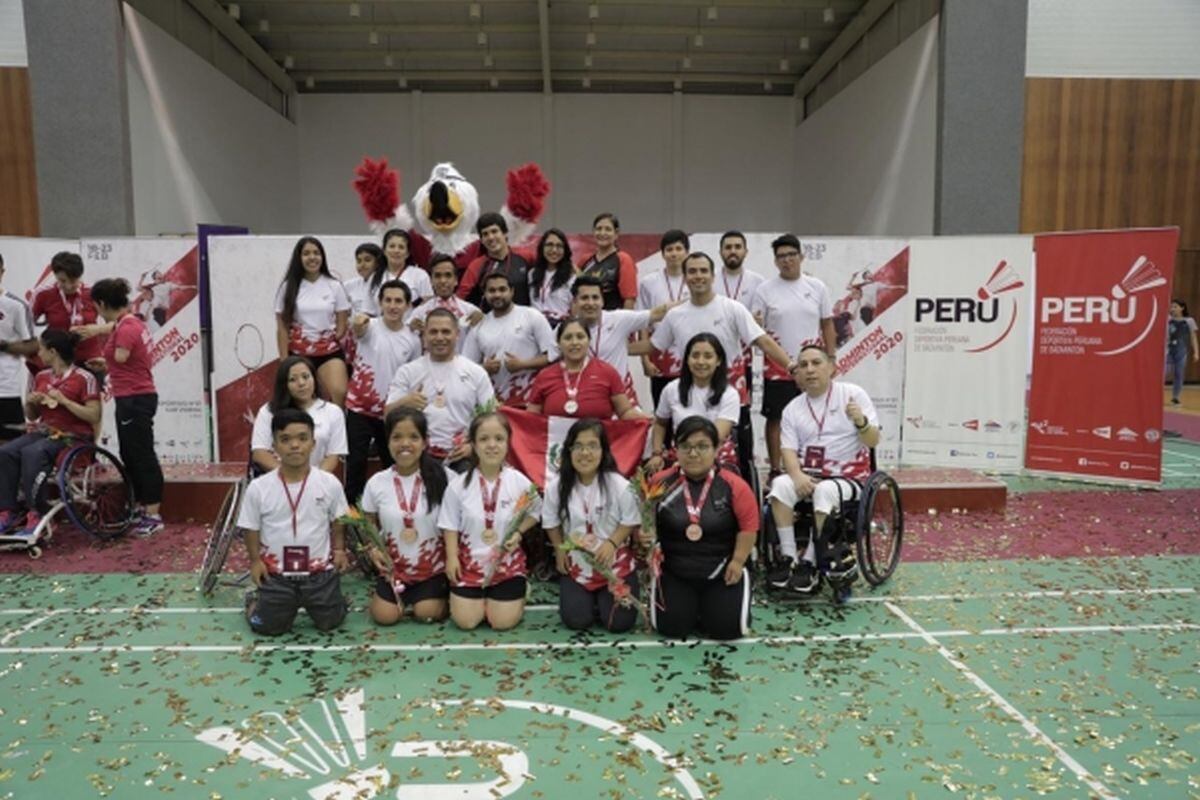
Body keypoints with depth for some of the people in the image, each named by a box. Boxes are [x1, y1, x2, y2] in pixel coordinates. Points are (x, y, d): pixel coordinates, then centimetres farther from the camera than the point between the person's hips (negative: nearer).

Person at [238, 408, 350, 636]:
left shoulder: (329, 483, -9)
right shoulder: (258, 488, -11)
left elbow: (337, 521, 4)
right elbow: (251, 528, 0)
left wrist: (339, 550, -4)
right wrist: (255, 560, -6)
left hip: (319, 570, 1)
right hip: (276, 573, 0)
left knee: (330, 622, 7)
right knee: (267, 627, 6)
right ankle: (256, 599, 39)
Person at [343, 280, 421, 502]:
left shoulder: (413, 340, 1)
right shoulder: (370, 327, -10)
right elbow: (358, 332, -36)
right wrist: (358, 325, -60)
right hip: (359, 409, -3)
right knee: (356, 463, -1)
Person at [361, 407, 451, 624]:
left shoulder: (442, 478, -12)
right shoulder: (376, 483, -6)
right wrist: (373, 549, -11)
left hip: (433, 566, -2)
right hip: (394, 567, 2)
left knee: (426, 613, -13)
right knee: (384, 616, -8)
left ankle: (443, 595, 22)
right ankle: (403, 595, 26)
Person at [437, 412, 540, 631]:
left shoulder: (520, 482, -11)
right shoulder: (459, 485, -10)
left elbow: (533, 513, 4)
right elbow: (450, 525, 0)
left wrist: (518, 532, -13)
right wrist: (452, 557, -6)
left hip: (507, 561, 0)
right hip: (470, 560, 1)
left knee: (503, 622, -3)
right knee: (465, 621, -2)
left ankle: (517, 591, 28)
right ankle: (481, 595, 29)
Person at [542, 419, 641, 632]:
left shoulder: (619, 485, -17)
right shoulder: (556, 486, -10)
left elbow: (631, 522, -8)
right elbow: (551, 523, 5)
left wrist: (611, 543, -20)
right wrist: (560, 550, 1)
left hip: (615, 562, -1)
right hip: (576, 563, 2)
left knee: (619, 622, -9)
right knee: (576, 620, -7)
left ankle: (603, 596, 26)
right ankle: (590, 596, 27)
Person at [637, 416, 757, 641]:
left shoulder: (733, 485, -11)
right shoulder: (660, 483, -9)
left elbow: (748, 525, -5)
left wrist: (737, 561, -9)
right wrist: (643, 536, -20)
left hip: (721, 572, -1)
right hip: (674, 571, 1)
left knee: (727, 627, -11)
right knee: (670, 626, -10)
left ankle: (710, 602, 26)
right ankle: (690, 602, 26)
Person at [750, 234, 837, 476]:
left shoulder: (817, 287, 4)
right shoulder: (765, 290, -1)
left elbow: (827, 325, 9)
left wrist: (831, 359, 3)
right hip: (777, 368, -2)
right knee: (775, 419, 4)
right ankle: (775, 470, 15)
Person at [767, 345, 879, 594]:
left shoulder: (853, 394, 0)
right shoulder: (792, 409, 9)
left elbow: (873, 441, -6)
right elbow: (789, 449, 0)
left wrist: (861, 422, -28)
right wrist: (797, 475, -21)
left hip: (848, 476, -3)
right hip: (807, 474, 3)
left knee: (824, 491, -35)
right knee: (780, 485, -28)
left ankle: (808, 563, -20)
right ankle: (789, 557, -21)